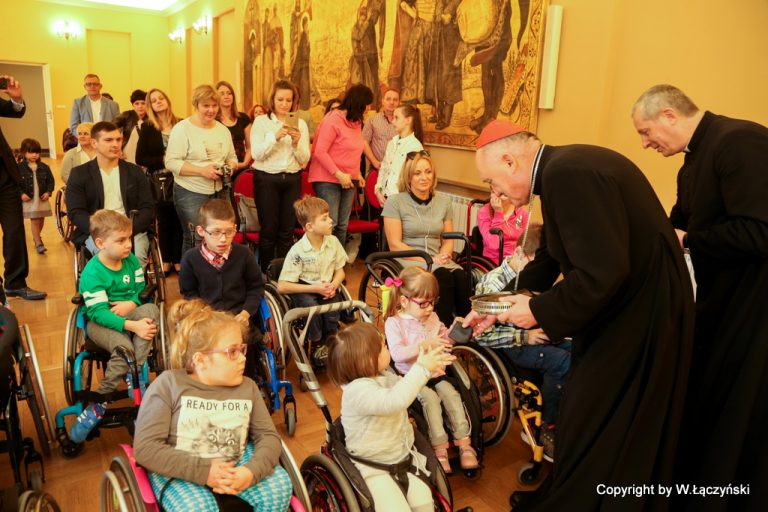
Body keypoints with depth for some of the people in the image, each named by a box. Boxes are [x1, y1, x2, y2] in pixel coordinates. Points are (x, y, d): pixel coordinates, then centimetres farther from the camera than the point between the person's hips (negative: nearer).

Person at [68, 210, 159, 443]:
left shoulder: (132, 261, 1)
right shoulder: (92, 273, -18)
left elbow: (141, 290, 9)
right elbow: (98, 312, -23)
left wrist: (132, 303, -16)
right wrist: (132, 325, -35)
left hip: (129, 315, 5)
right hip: (100, 322, -5)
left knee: (151, 309, -28)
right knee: (124, 347, -34)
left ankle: (136, 373, -25)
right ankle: (99, 404, -18)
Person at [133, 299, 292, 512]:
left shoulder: (247, 387, 2)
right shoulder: (168, 384, -9)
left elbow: (268, 436, 0)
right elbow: (145, 448, -15)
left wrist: (252, 470, -22)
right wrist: (203, 471, -23)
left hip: (236, 468, 4)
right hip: (180, 473, -4)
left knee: (279, 486, -17)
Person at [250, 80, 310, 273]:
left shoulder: (300, 124, 7)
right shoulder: (261, 121, 0)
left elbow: (305, 159, 3)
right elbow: (256, 154, -11)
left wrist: (296, 143, -16)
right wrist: (275, 136, -23)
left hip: (292, 180, 3)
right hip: (267, 179, -3)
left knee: (287, 231, 7)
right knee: (269, 230, 0)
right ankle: (265, 275, 13)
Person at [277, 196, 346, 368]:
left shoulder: (333, 242, -5)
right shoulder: (298, 251, -18)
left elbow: (340, 271, 9)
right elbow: (282, 286, -18)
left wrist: (334, 285, -14)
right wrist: (315, 288, -21)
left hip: (326, 289, 3)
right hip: (304, 290, -3)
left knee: (332, 314, -25)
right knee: (312, 307, -34)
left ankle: (326, 344, 9)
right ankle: (315, 345, -3)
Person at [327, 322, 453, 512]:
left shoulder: (383, 376, 2)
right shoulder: (358, 390, -28)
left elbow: (404, 387, 18)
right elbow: (395, 400, -43)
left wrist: (425, 367, 1)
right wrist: (421, 369, -38)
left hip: (403, 457, 8)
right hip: (374, 468, -7)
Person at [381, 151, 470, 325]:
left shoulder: (443, 202, 15)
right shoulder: (395, 202, 0)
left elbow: (448, 240, 16)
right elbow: (395, 245, -5)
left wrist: (443, 255, -8)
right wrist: (427, 259, -14)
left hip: (438, 262, 4)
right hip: (408, 261, -4)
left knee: (461, 277, -30)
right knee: (443, 277, -34)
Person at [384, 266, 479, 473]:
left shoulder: (433, 318, 8)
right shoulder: (394, 323, -10)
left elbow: (444, 343, 18)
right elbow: (397, 354, -24)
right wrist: (426, 345, -31)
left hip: (435, 373, 5)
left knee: (451, 394, -18)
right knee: (430, 397, -27)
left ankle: (464, 443, -12)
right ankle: (439, 447, -20)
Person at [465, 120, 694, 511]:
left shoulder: (568, 174, -26)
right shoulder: (562, 170, 6)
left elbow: (602, 272, -33)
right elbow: (548, 258, 14)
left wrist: (538, 310, -19)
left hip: (639, 316, -10)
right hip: (624, 307, 10)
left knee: (588, 428, 5)